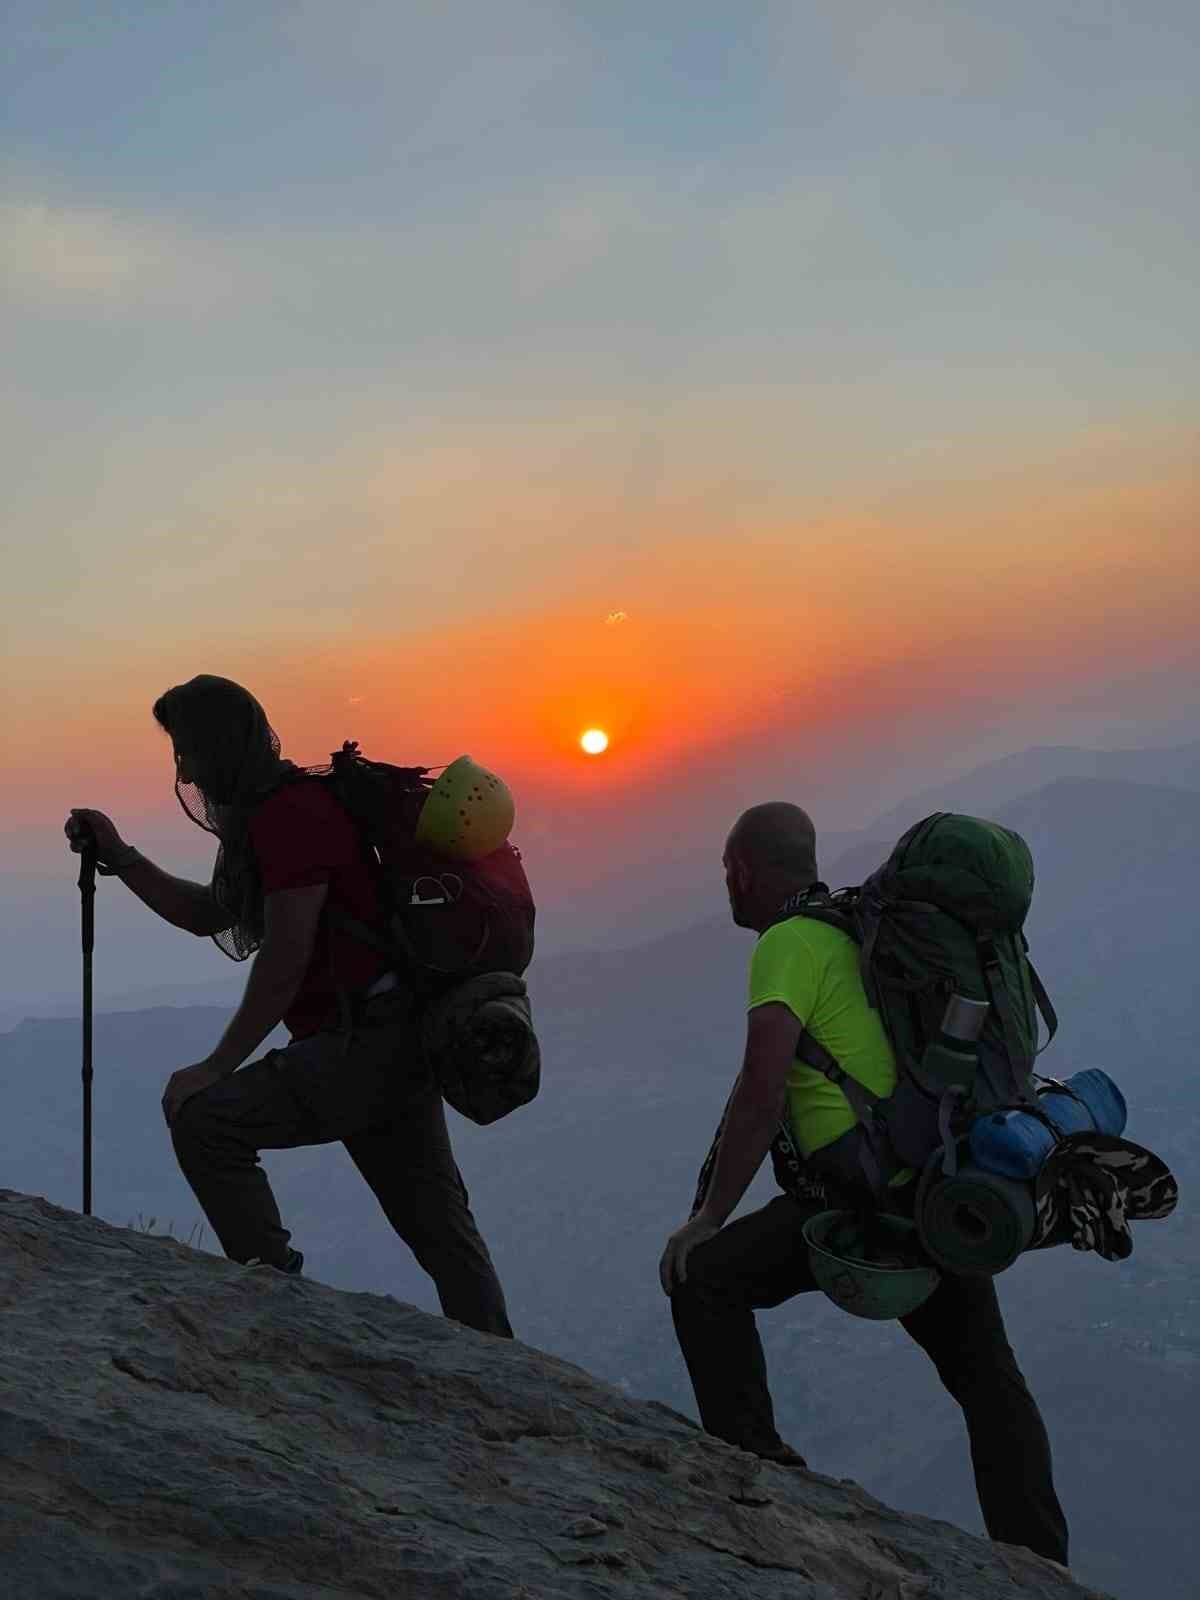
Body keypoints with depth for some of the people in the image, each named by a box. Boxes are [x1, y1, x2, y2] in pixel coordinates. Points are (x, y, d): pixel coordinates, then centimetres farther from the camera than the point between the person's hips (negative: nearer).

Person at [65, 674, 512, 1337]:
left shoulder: (289, 814, -15)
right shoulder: (271, 811, 19)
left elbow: (285, 960, -19)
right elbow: (207, 915, 27)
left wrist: (218, 1066, -14)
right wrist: (119, 858, 19)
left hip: (367, 1044, -11)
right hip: (399, 1042, 11)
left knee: (203, 1116, -15)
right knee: (437, 1226, 13)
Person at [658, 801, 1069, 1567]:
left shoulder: (789, 943, -10)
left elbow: (762, 1088, -22)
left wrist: (709, 1217, -15)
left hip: (865, 1200, -8)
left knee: (706, 1278, 2)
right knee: (988, 1381, 19)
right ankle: (1038, 1565, 22)